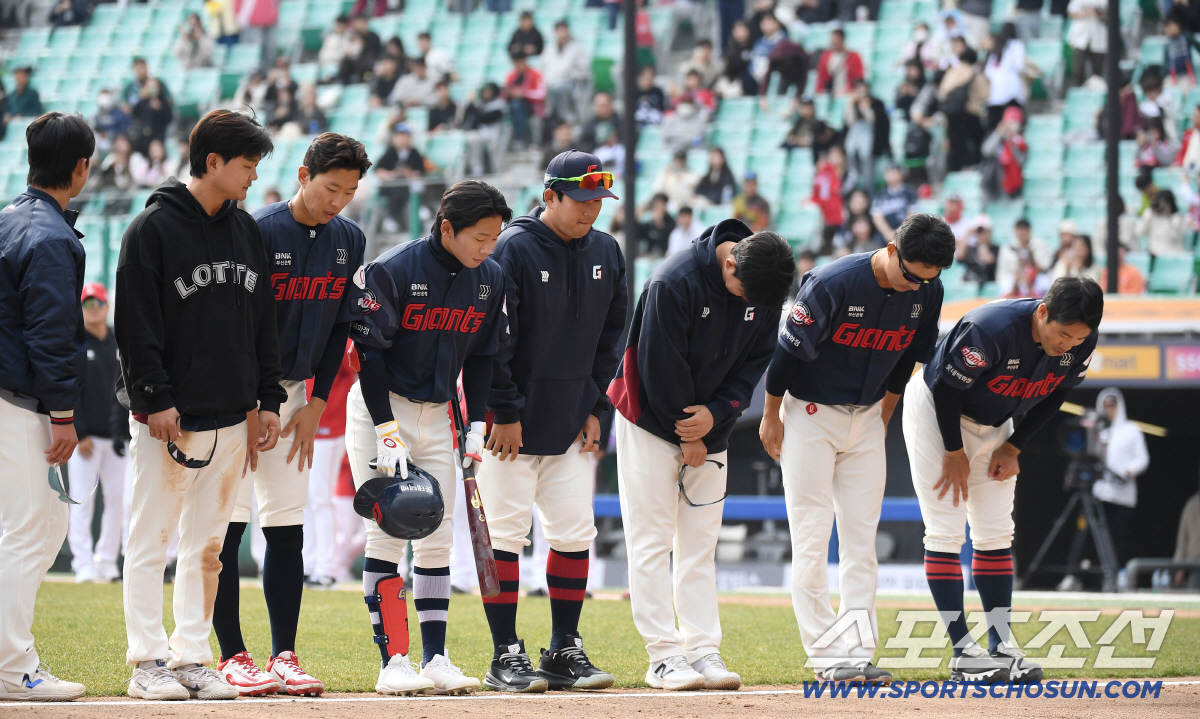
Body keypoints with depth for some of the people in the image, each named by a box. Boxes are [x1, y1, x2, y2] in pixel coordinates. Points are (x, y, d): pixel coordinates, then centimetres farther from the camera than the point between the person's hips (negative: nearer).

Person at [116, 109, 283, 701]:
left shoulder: (246, 230, 13)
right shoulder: (154, 228, -7)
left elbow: (263, 320, 18)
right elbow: (137, 322, -10)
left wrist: (268, 399, 12)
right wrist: (155, 398, -16)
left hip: (232, 417, 6)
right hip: (169, 418, -6)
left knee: (206, 545, 8)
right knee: (150, 541, -2)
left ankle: (192, 659, 13)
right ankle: (148, 663, 1)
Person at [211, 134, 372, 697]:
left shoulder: (349, 240, 3)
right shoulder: (258, 233, -16)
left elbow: (339, 327, 10)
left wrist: (316, 403, 3)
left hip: (293, 393, 6)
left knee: (287, 529, 4)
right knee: (228, 525, -7)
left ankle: (284, 657, 5)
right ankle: (232, 656, -4)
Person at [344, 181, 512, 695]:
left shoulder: (491, 278, -1)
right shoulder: (393, 270, -19)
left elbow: (481, 357, 9)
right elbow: (370, 352, -17)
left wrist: (476, 428, 3)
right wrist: (387, 432, -20)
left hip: (437, 414, 6)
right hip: (380, 406, -5)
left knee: (438, 540, 4)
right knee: (387, 535, -8)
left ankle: (435, 659, 6)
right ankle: (393, 662, -7)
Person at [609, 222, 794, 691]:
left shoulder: (765, 290, -7)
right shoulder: (674, 282, -24)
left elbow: (754, 362, 1)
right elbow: (663, 366, -20)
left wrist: (717, 414, -14)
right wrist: (687, 437, -11)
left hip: (710, 428, 5)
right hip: (651, 421, -5)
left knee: (700, 543, 4)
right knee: (652, 541, -6)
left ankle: (704, 652, 3)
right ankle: (664, 656, -7)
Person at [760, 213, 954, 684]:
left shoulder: (927, 293, -7)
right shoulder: (833, 284, -25)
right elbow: (788, 349, -15)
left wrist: (882, 420, 12)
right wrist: (771, 417, -8)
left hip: (866, 418, 5)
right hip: (810, 414, -5)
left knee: (862, 539, 1)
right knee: (811, 537, -6)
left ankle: (857, 652, 1)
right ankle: (825, 654, -3)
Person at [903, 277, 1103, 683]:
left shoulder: (1081, 342, -19)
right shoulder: (992, 329, -38)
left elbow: (1054, 395, -1)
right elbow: (947, 388, -25)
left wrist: (1013, 448, -5)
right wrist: (954, 453, -17)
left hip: (994, 423, 6)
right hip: (936, 410, -6)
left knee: (996, 535, 3)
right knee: (946, 534, -10)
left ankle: (1001, 648, 5)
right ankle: (964, 652, -9)